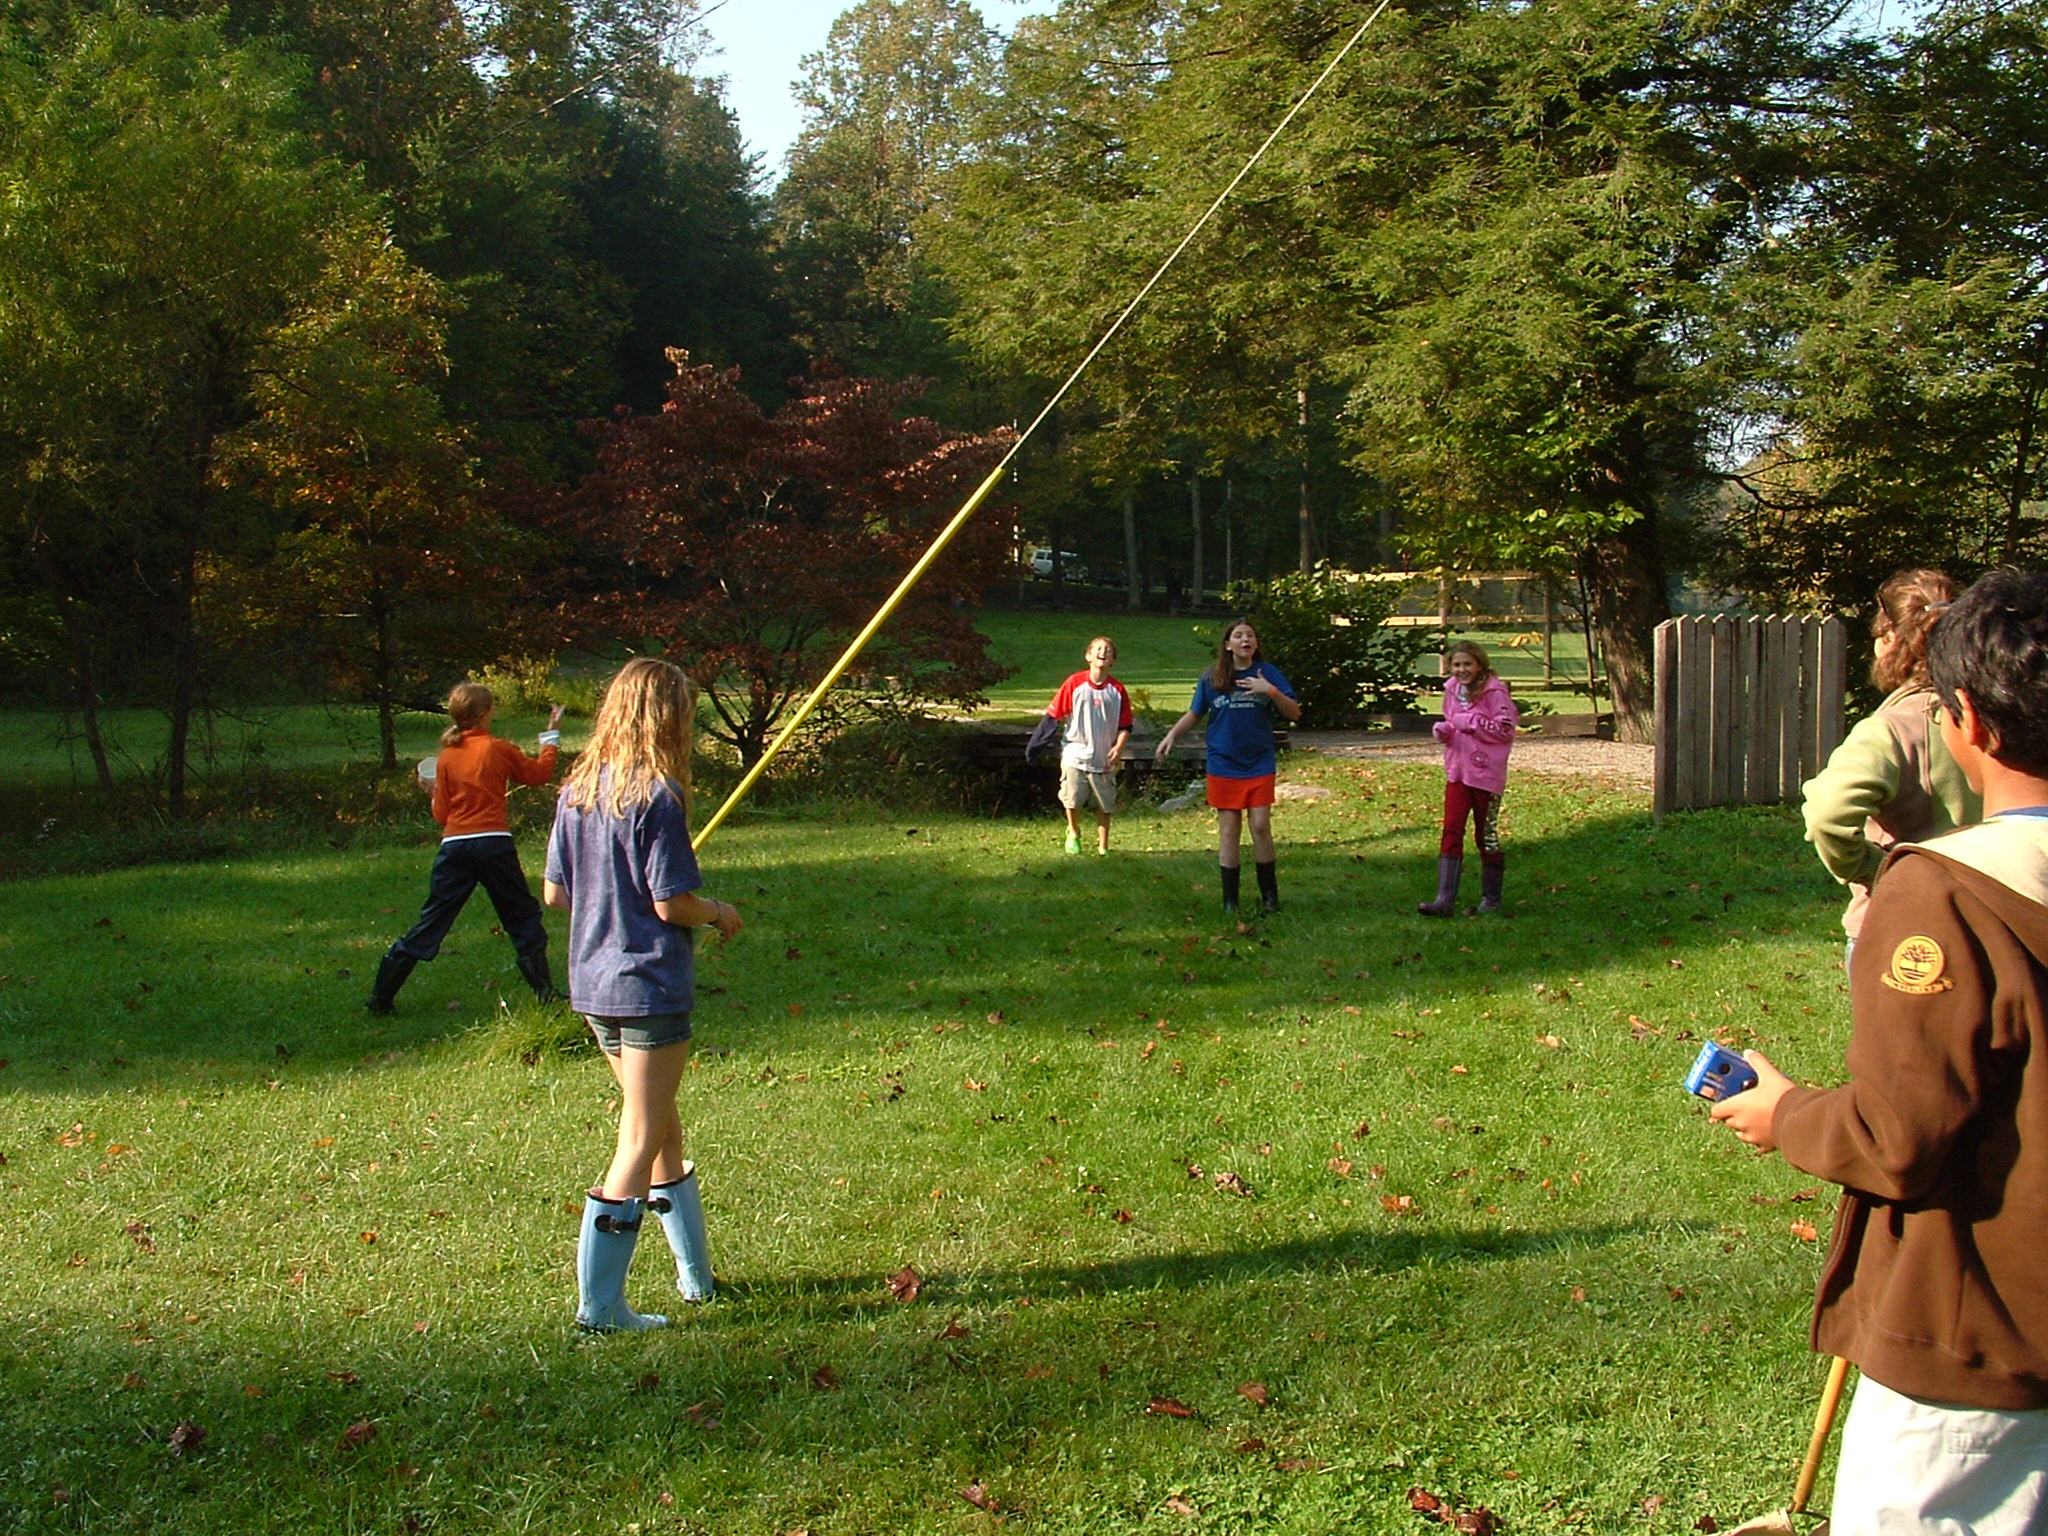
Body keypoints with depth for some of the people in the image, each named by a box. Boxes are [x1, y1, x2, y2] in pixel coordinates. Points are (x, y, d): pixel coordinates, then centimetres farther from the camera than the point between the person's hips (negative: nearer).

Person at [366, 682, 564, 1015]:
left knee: (431, 922, 9)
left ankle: (381, 997, 11)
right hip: (494, 844, -3)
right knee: (523, 918, 11)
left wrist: (432, 791, 26)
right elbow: (540, 773, 13)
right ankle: (545, 991, 10)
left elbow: (441, 814, 7)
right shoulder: (499, 749, -2)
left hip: (454, 847, 3)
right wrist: (552, 734, 23)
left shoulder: (446, 757, 5)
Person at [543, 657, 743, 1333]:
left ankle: (696, 1274, 31)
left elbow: (554, 892, 9)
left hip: (592, 985, 8)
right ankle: (599, 1305, 2)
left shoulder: (576, 790, 5)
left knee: (663, 1127, 20)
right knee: (640, 1140, 0)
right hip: (651, 986, -8)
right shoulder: (657, 795, -16)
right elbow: (672, 903, -17)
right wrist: (721, 913, 1)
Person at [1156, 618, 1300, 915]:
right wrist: (1172, 735, -1)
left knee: (1261, 826, -5)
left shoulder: (1269, 674, 1)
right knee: (1229, 829, 2)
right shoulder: (1212, 678, 3)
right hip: (1224, 765, 1)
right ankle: (1230, 900, 9)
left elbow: (1294, 714, -2)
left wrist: (1271, 691, -18)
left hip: (1260, 765, -1)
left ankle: (1269, 895, 9)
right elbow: (1195, 713, 14)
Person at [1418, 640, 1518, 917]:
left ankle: (1491, 899, 21)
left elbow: (1505, 730, -14)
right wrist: (1442, 730, -1)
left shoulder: (1494, 691, -10)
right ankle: (1445, 899, -8)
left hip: (1487, 773, -5)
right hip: (1457, 770, 5)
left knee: (1486, 836, 6)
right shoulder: (1452, 690, 9)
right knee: (1451, 832, -5)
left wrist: (1469, 721, -17)